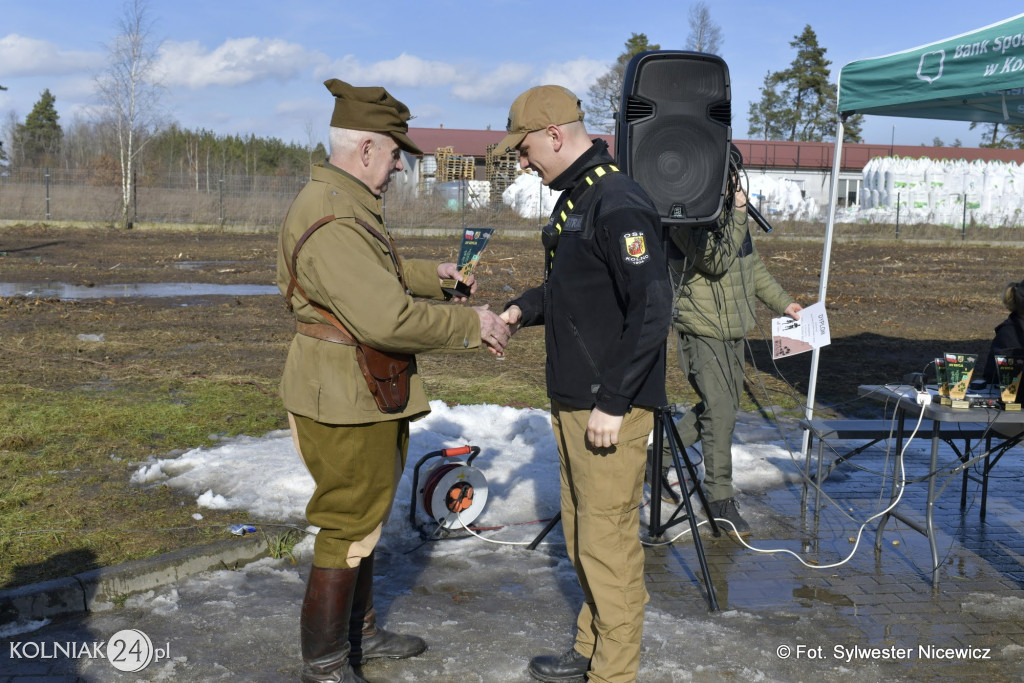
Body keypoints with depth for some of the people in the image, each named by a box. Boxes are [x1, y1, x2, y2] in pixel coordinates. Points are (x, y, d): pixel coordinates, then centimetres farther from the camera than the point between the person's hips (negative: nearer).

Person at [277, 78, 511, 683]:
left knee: (367, 516, 22)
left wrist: (434, 274, 20)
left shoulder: (347, 205, 11)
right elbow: (388, 318, -32)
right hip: (345, 402, -11)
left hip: (371, 395, 11)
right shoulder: (331, 221, -26)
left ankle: (362, 632, 39)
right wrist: (470, 325, -22)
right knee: (349, 527, 1)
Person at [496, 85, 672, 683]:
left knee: (608, 540, 0)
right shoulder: (574, 199, 13)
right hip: (571, 400, 10)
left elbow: (651, 309, -23)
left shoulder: (619, 206, -18)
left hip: (611, 410, -10)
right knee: (581, 532, 19)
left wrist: (612, 403, -22)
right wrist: (522, 309, 8)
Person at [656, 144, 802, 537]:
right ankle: (720, 498, 4)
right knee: (720, 413, -8)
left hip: (733, 330, 9)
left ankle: (660, 451, 33)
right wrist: (738, 215, -23)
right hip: (701, 330, -9)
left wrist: (781, 302, 22)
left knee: (722, 408, 16)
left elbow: (752, 263, 22)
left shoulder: (730, 211, 11)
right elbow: (717, 262, -26)